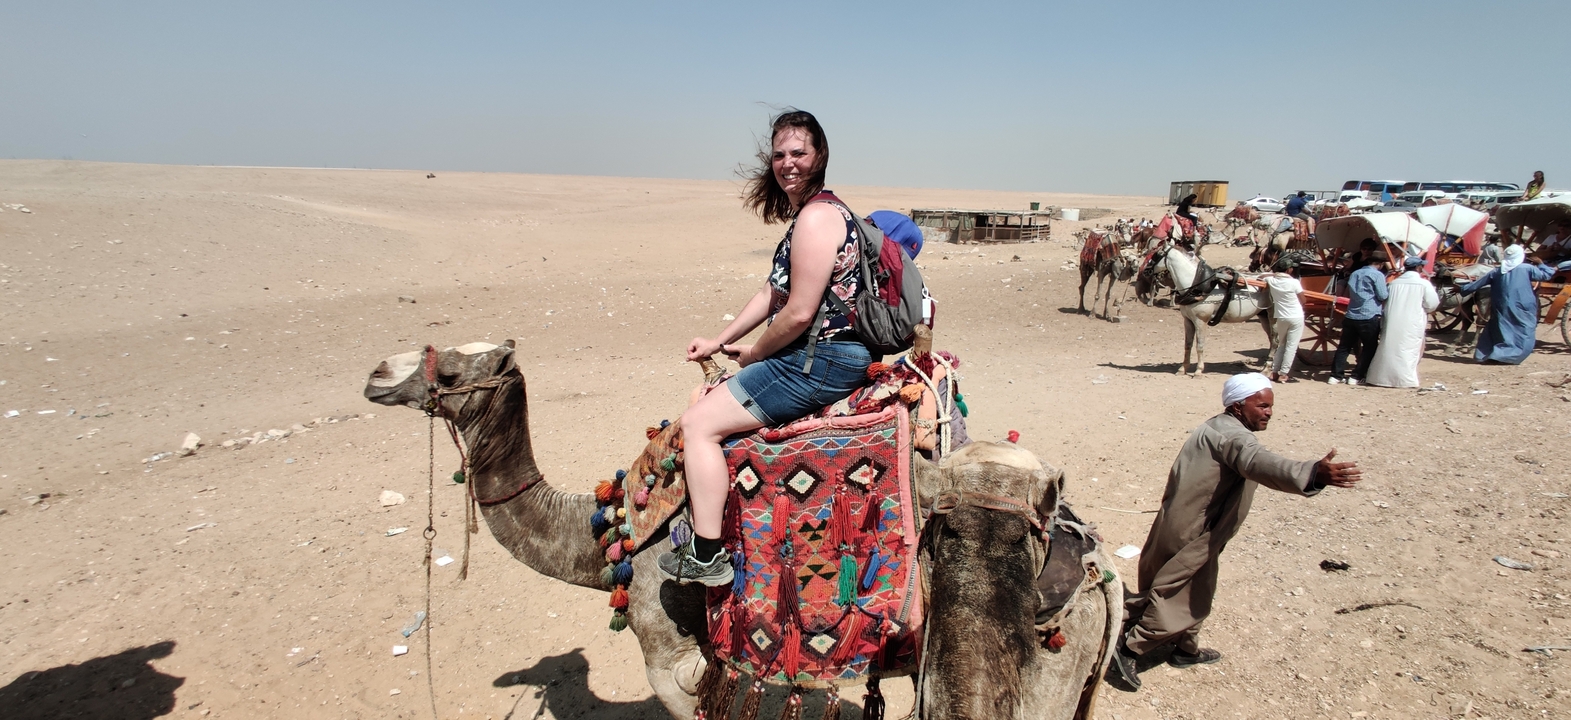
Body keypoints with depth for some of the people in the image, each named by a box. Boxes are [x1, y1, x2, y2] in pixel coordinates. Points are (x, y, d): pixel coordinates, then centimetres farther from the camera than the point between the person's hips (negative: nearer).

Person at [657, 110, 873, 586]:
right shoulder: (807, 213, 16)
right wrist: (720, 341, 14)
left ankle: (707, 557, -8)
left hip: (820, 363, -11)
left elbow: (798, 313, -22)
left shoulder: (816, 216, -17)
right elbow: (772, 292, 19)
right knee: (712, 399, 25)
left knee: (699, 422, -10)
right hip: (817, 356, 11)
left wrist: (753, 354, -5)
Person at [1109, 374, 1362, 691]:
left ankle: (1187, 649, 38)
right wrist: (1314, 474, -58)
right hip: (1191, 537, -10)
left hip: (1182, 526, 10)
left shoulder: (1214, 428, 13)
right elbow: (1259, 463, -44)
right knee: (1175, 600, 2)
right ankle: (1128, 651, 9)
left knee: (1195, 595, 23)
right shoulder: (1233, 435, -22)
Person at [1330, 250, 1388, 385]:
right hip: (1369, 318, -6)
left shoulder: (1354, 274, 13)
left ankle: (1336, 375, 7)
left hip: (1350, 316, 6)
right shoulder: (1378, 275, -7)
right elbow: (1383, 296, -6)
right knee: (1369, 348, 7)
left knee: (1344, 346, 10)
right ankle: (1357, 376, 5)